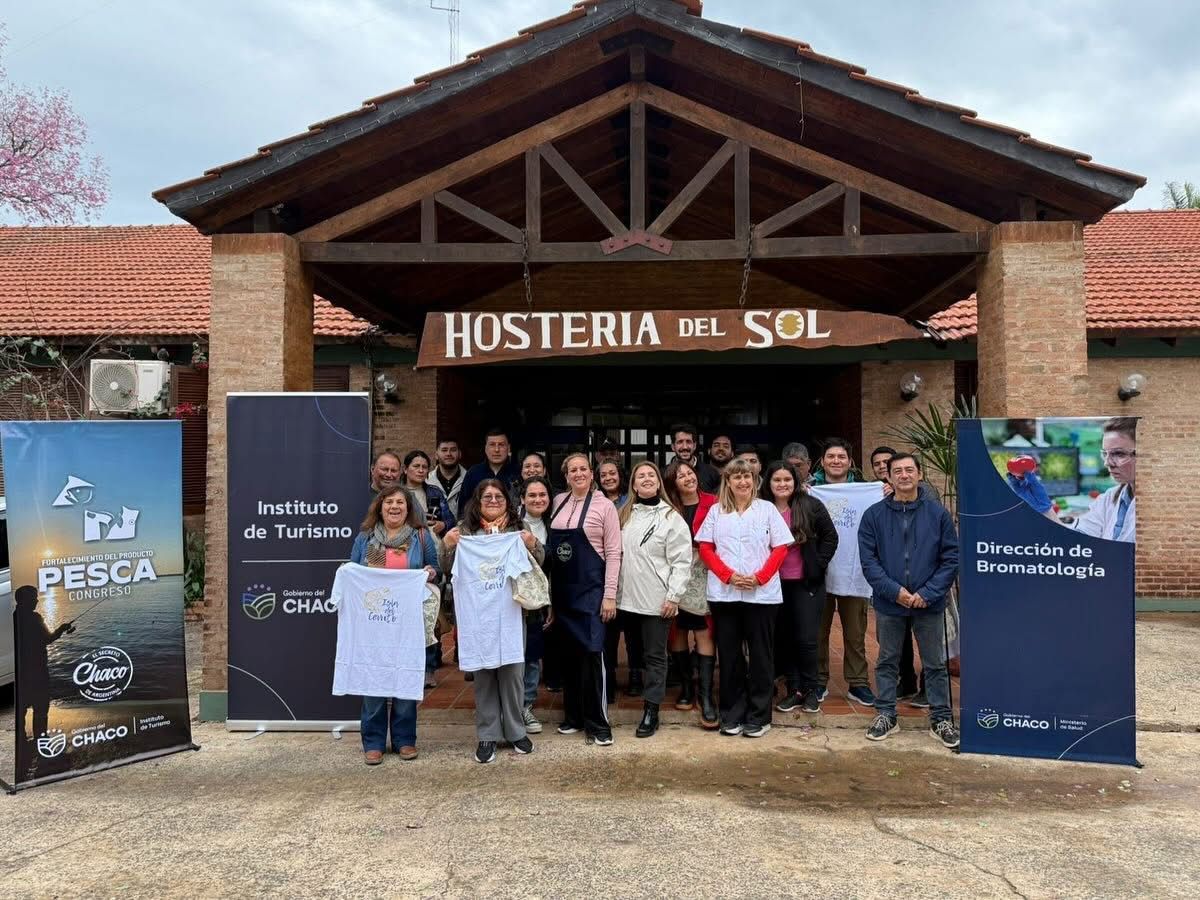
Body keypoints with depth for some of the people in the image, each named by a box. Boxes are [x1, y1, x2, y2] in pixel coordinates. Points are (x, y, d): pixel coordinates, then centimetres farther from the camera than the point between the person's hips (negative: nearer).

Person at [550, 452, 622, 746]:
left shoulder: (604, 505, -5)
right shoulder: (558, 502, 8)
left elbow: (613, 553, -6)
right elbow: (551, 546, 14)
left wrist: (610, 595, -11)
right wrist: (549, 588, 9)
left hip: (590, 587, -5)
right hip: (561, 587, 5)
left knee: (591, 653, -9)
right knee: (568, 652, 10)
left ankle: (597, 723, 0)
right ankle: (573, 715, 22)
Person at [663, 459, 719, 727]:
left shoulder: (712, 504, 0)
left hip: (704, 577, -2)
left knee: (704, 632, -6)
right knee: (677, 631, 9)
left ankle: (706, 696, -4)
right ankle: (686, 687, 24)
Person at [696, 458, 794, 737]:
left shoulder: (767, 509, 5)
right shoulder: (716, 511, 8)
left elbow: (781, 548, 1)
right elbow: (705, 548, 4)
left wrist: (759, 578, -12)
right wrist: (728, 575, -10)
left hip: (762, 594, -1)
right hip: (724, 594, 1)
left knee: (760, 655, 3)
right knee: (729, 655, 7)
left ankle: (758, 716, 14)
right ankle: (732, 714, 18)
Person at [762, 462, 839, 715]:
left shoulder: (811, 505, -5)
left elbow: (830, 537, 1)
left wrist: (818, 565, -5)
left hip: (806, 583, -2)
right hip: (774, 584, 2)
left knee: (806, 639, -1)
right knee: (783, 638, 8)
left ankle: (810, 690, 16)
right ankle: (793, 689, 21)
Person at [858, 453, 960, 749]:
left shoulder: (938, 514, -2)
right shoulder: (874, 515, -2)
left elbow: (951, 558, -3)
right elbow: (868, 559, -5)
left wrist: (927, 593, -13)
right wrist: (895, 591, -14)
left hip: (929, 603, 0)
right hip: (888, 603, 0)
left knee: (935, 664, 10)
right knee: (887, 661, 13)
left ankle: (941, 718, 23)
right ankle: (885, 714, 25)